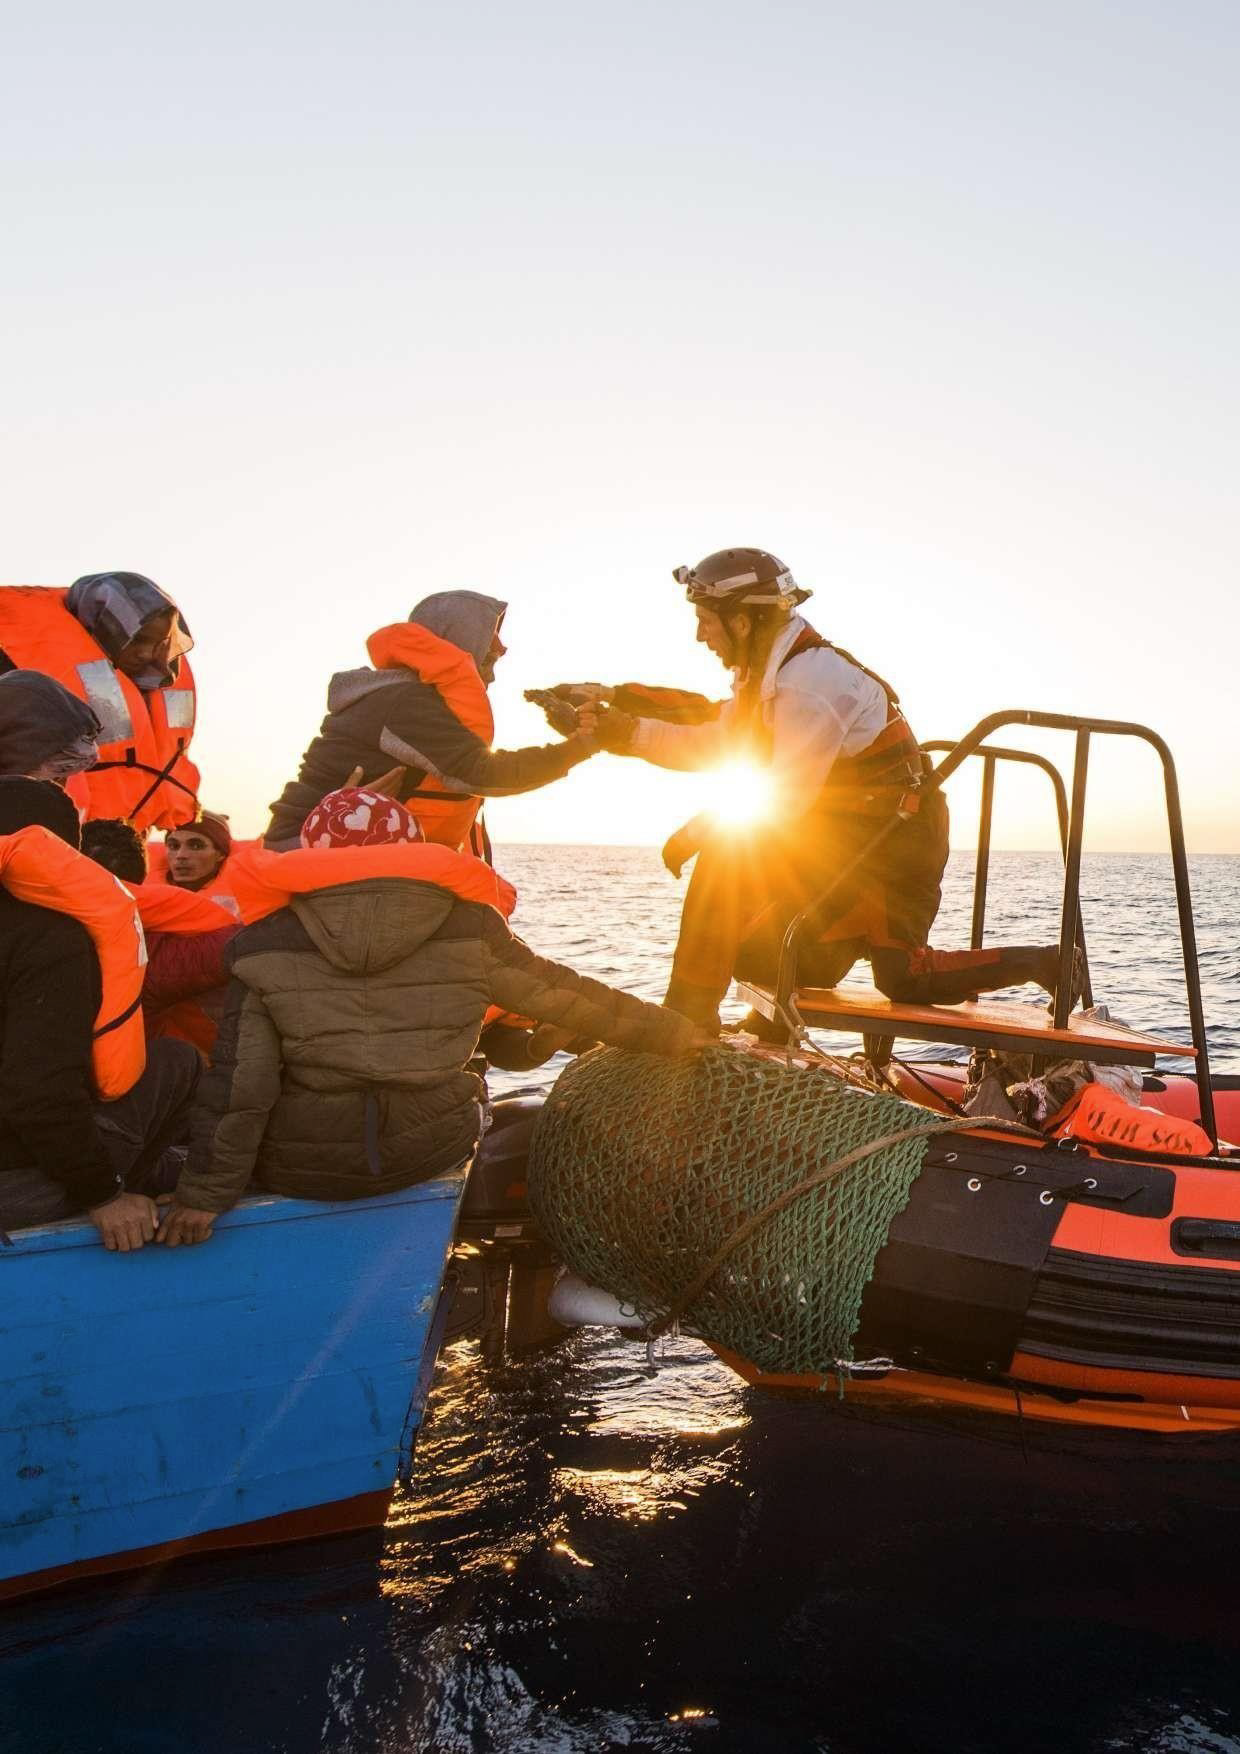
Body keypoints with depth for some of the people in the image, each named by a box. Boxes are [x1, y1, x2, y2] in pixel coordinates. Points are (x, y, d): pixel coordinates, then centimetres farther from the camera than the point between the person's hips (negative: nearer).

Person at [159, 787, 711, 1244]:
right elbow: (564, 995, 3)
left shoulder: (265, 944, -5)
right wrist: (671, 1032, 15)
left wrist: (205, 1193, -1)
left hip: (301, 1168, -1)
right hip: (433, 1152, 1)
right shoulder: (468, 928, -4)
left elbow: (239, 1080, -9)